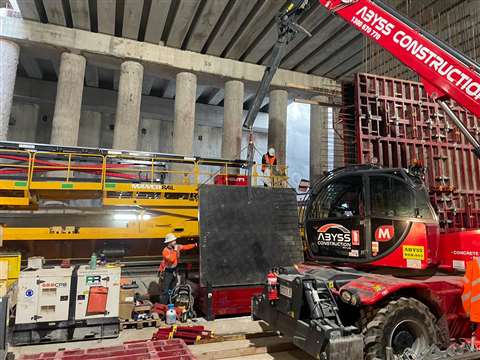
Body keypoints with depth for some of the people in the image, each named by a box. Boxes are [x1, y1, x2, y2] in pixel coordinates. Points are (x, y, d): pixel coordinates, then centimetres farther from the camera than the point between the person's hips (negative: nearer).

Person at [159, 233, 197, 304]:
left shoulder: (176, 247, -4)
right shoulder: (165, 251, -23)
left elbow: (186, 247, -1)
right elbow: (171, 259, -34)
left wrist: (195, 245, -8)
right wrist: (175, 251, -29)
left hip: (174, 270, 7)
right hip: (167, 272, -7)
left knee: (173, 288, 19)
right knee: (166, 290, -5)